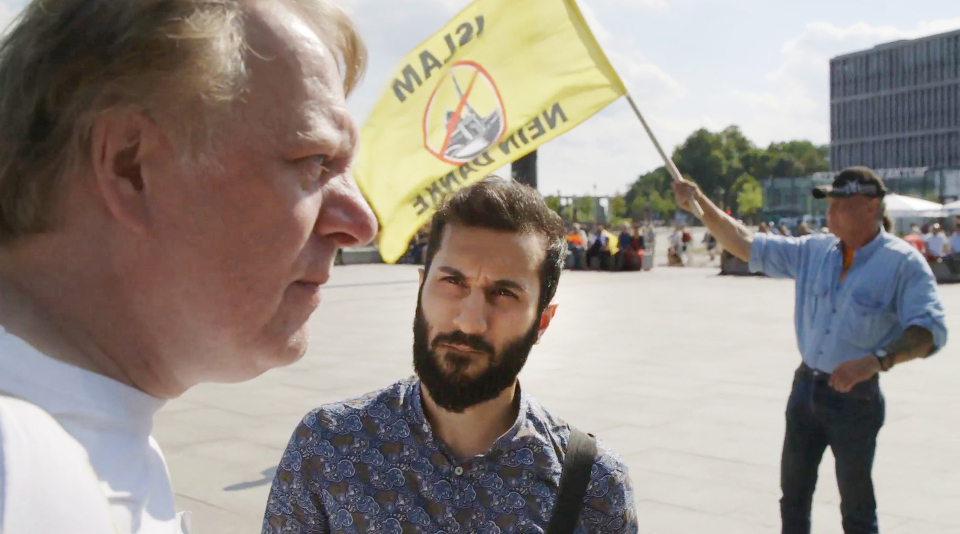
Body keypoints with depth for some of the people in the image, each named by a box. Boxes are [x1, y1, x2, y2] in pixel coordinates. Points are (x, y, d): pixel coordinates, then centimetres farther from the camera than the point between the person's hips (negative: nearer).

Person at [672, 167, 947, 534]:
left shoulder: (903, 263, -14)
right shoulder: (813, 251, 2)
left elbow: (929, 329, -23)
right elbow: (745, 244, 4)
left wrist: (877, 360, -39)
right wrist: (702, 203, -7)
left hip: (856, 398, -5)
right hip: (806, 388, 5)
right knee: (793, 496, 18)